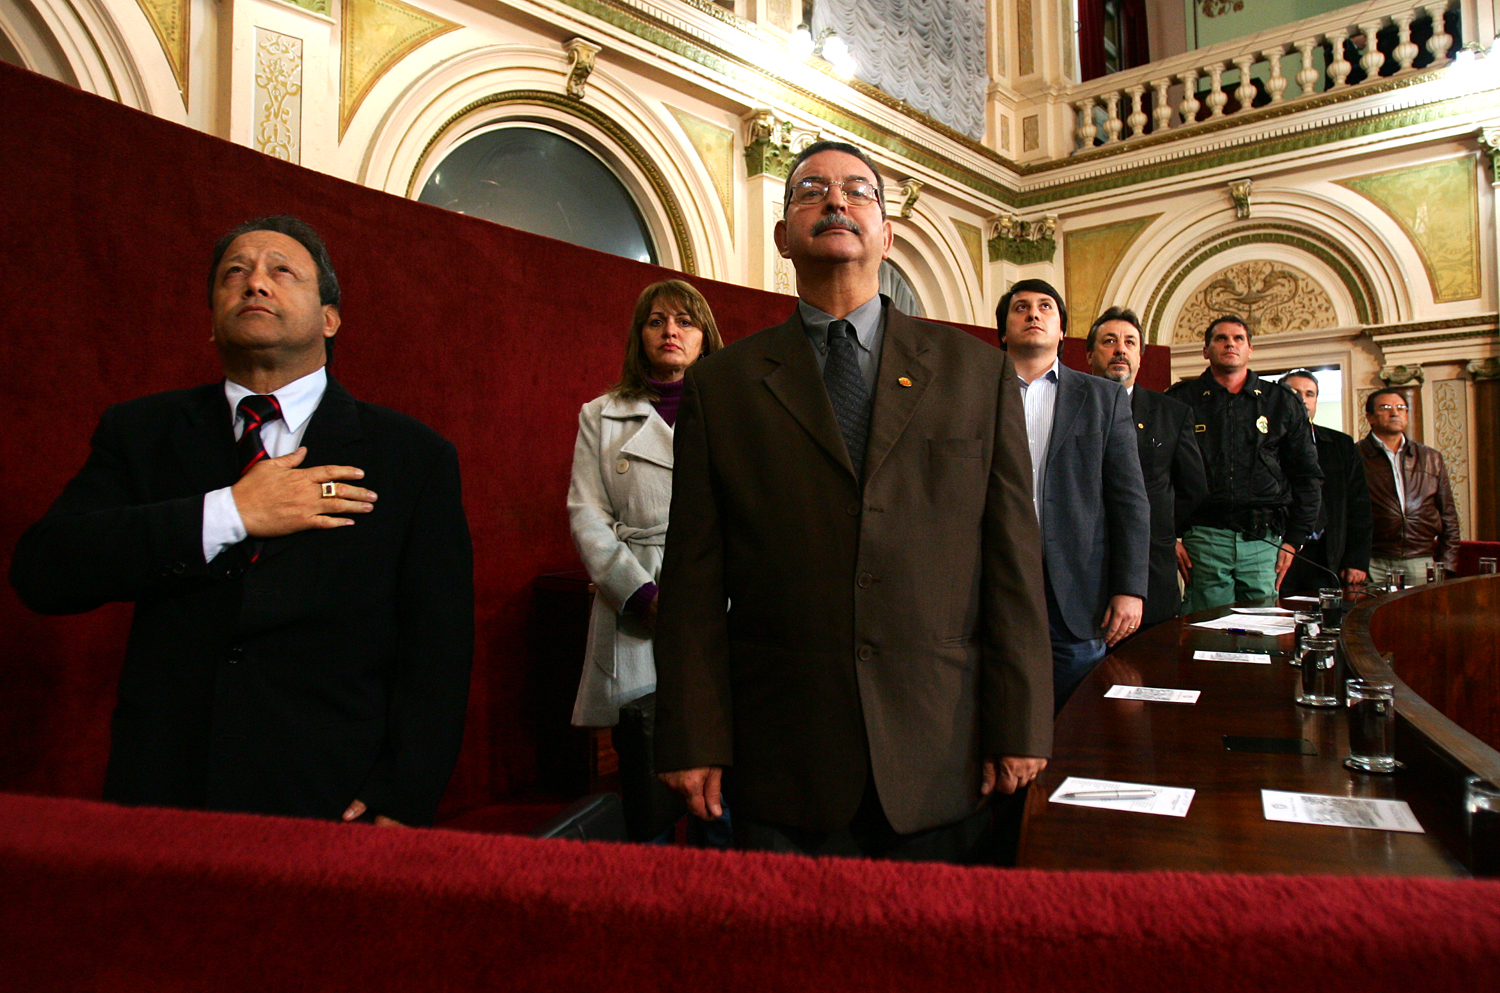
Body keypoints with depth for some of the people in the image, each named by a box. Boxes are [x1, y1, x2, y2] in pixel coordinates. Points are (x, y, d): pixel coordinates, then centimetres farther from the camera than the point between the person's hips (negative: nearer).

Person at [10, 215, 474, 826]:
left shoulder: (414, 455, 0)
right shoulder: (139, 432, 9)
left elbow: (438, 647, -5)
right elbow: (39, 572, -4)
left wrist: (399, 802, -14)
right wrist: (228, 514, -14)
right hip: (160, 793, 2)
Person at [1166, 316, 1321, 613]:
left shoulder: (1282, 402, 13)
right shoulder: (1181, 399, 6)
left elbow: (1307, 474, 14)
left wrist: (1293, 540, 7)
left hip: (1264, 541, 2)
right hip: (1203, 538, -2)